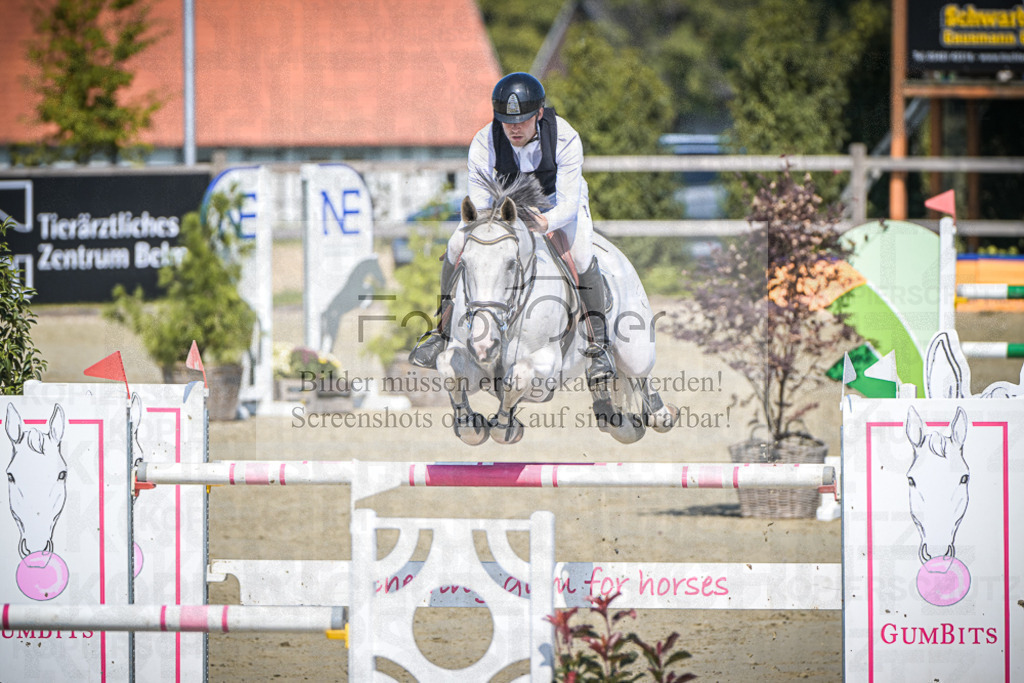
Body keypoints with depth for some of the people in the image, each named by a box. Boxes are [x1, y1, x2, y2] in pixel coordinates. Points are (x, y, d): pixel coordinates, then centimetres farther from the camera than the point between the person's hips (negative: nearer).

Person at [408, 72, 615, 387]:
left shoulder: (566, 139, -34)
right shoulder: (484, 143, -30)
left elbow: (569, 202, -34)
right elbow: (477, 205, -26)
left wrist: (547, 222, -55)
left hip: (556, 199, -2)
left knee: (579, 252, -29)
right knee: (458, 245, -17)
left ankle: (598, 343, -18)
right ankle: (443, 330, 1)